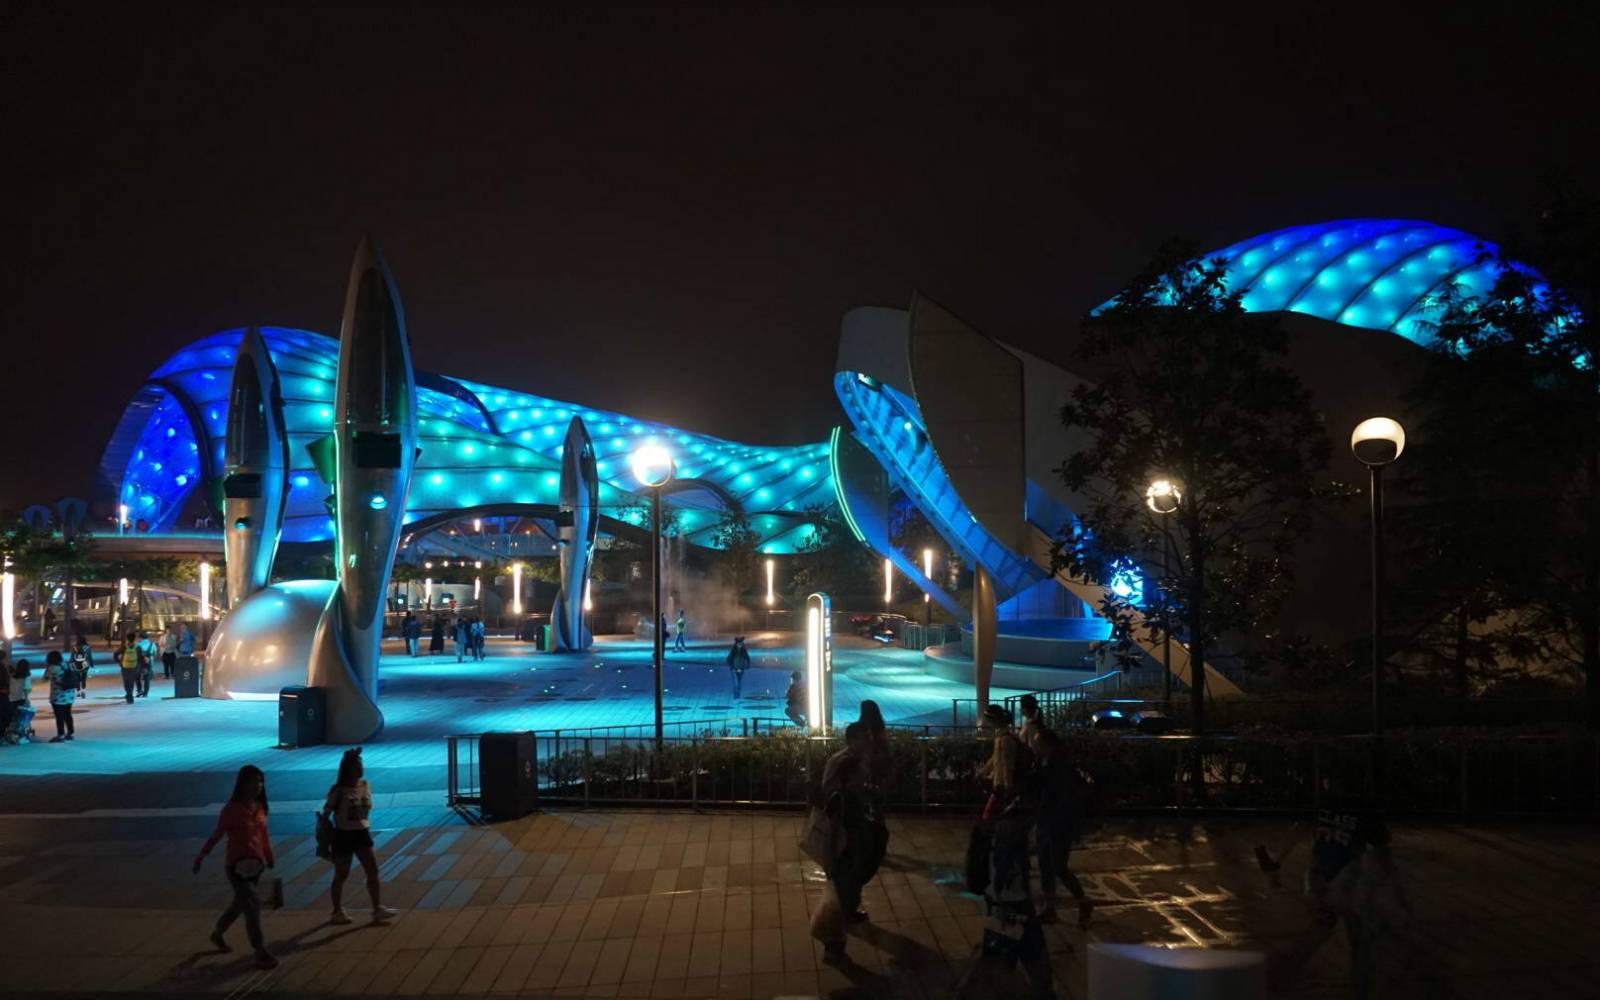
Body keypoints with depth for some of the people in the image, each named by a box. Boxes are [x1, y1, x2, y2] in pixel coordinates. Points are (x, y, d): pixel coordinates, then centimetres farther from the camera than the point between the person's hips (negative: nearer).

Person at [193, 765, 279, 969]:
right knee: (252, 904, -10)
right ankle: (260, 952, -3)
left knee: (241, 903, 21)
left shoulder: (259, 806, 2)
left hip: (256, 863, 7)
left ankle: (218, 934, 45)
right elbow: (217, 835, -10)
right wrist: (201, 856, -6)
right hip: (237, 864, -7)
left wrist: (269, 856, 15)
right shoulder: (232, 808, -17)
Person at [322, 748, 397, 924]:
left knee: (373, 870, 1)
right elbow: (326, 813, -12)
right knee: (342, 874, 8)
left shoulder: (365, 785, 0)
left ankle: (377, 909, 8)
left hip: (362, 833, 5)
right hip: (344, 835, -5)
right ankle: (337, 912, 23)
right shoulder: (339, 790, -16)